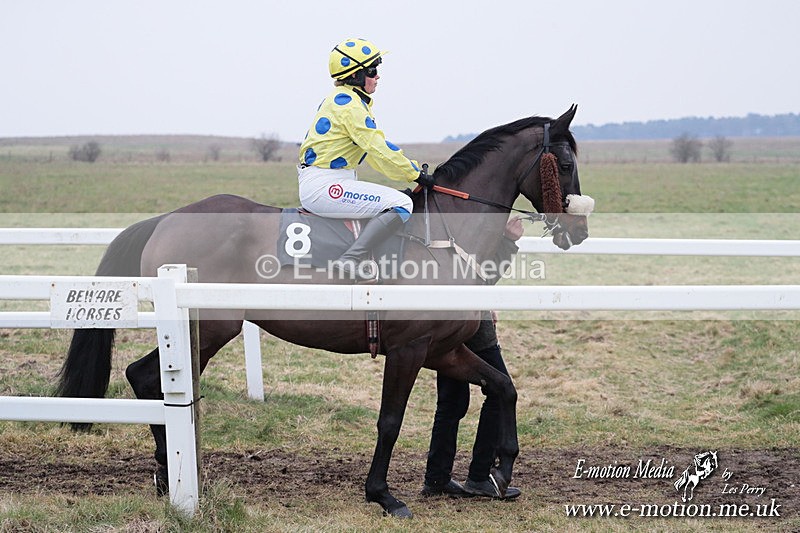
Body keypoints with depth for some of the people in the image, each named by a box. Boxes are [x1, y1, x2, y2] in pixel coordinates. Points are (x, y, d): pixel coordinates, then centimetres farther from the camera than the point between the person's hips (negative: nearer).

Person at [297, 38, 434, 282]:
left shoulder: (344, 99, 18)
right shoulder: (348, 103, -14)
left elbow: (376, 148, 20)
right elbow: (379, 149, -17)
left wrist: (413, 168, 13)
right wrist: (416, 175, -8)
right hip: (322, 186, -11)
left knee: (397, 201, 25)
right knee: (401, 204, -18)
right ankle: (349, 261, -22)